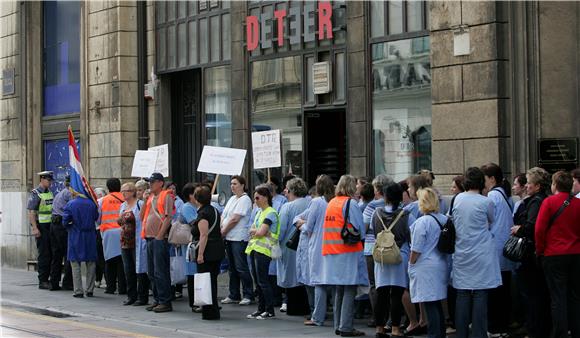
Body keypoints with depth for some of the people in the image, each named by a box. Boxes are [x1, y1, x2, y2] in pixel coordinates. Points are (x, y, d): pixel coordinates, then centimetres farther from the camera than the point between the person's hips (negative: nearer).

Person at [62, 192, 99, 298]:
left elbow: (65, 222, -9)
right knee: (91, 263, 12)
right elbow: (96, 218, 6)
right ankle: (90, 290, 15)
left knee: (75, 264, 5)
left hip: (75, 238, -2)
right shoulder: (91, 204, -4)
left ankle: (78, 291, 1)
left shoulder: (70, 204, -10)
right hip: (90, 237, 2)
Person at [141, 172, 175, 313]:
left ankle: (165, 302, -5)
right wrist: (145, 201, 6)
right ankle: (157, 300, 18)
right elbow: (142, 217, 17)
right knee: (152, 272, 11)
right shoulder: (151, 197, 18)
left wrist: (160, 236, -17)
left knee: (160, 272, -8)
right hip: (150, 238, 9)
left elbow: (168, 217, -14)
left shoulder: (166, 196, -6)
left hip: (160, 239, -9)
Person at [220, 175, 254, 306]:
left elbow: (235, 219, -16)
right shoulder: (232, 199, 17)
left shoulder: (245, 200, -10)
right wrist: (220, 229, -1)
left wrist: (223, 231, -9)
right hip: (228, 237, 9)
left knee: (241, 267, -8)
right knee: (232, 268, 12)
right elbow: (223, 216, 15)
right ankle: (234, 295, 19)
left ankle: (248, 295, -2)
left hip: (239, 238, -9)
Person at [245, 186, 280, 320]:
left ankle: (269, 310, -2)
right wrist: (257, 231, -6)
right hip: (254, 249, 9)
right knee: (257, 281, 10)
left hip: (263, 250, -9)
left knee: (263, 281, -7)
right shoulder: (260, 213, 18)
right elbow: (251, 230, 13)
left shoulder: (271, 213, -10)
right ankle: (261, 309, 16)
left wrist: (254, 231, 1)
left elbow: (261, 232, -17)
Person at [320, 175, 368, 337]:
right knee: (350, 290, -4)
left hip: (332, 252, 7)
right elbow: (360, 229, -8)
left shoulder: (331, 203, 10)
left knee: (339, 290, 14)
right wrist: (361, 240, 9)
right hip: (348, 252, -7)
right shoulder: (350, 203, -10)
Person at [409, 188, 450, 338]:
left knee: (430, 306, -4)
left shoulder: (422, 222, -16)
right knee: (437, 304, 15)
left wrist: (411, 264, 1)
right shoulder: (444, 219, 4)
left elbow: (416, 249, -14)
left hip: (426, 268, -7)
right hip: (441, 266, 7)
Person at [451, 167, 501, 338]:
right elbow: (491, 224, 8)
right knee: (480, 297, -2)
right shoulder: (486, 202, -8)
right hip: (481, 256, -4)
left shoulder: (458, 199, 3)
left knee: (462, 297, 6)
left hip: (462, 256, 4)